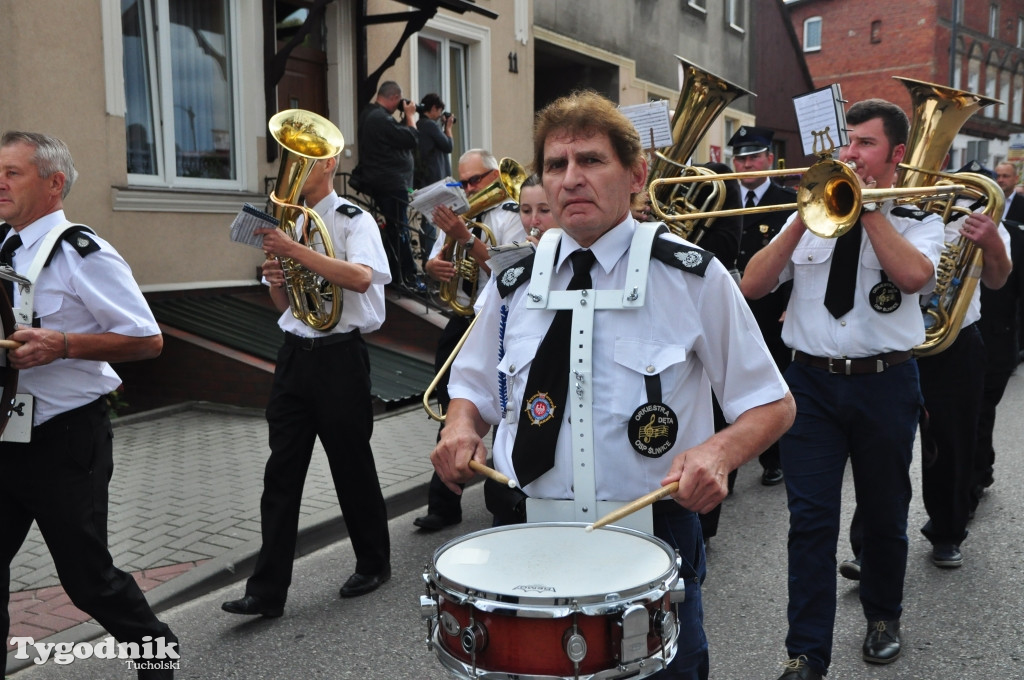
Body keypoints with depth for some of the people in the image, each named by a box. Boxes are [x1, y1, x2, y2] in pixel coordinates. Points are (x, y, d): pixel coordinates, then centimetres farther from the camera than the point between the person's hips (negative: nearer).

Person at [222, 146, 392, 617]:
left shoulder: (354, 220, -4)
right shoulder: (288, 223, 14)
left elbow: (361, 277, -23)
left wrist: (294, 251, -24)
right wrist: (275, 280, -4)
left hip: (340, 355, -5)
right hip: (295, 353, 6)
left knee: (352, 465, 5)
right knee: (281, 471, 2)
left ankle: (374, 564, 26)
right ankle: (267, 591, 7)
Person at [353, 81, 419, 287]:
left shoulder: (369, 114, 13)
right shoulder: (382, 119, -20)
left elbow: (397, 136, 17)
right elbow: (412, 139, -18)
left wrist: (405, 117, 7)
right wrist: (410, 115, -5)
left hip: (381, 183, 10)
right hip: (392, 185, -10)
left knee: (392, 230, 15)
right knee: (399, 231, -6)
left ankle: (395, 275, 21)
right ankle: (408, 278, -3)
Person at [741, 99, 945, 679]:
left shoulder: (919, 220, 3)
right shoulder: (811, 217, 9)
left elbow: (915, 275, -21)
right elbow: (753, 285, -2)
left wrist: (867, 204, -14)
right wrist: (805, 219, -10)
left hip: (885, 383, 0)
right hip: (812, 379, 1)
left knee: (884, 514, 15)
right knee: (811, 520, -2)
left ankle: (883, 617, 40)